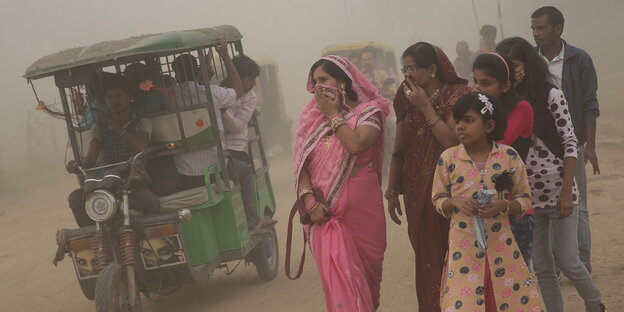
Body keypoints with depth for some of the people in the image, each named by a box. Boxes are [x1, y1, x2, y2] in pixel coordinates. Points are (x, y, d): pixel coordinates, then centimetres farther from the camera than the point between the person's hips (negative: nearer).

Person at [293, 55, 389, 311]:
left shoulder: (367, 111, -1)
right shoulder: (311, 117, 9)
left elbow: (356, 145, -21)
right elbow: (301, 164, 4)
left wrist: (334, 114, -8)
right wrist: (309, 200, -10)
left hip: (361, 208, -2)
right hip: (324, 210, 2)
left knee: (364, 269, 10)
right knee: (336, 275, -4)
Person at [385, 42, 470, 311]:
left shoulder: (457, 94, -7)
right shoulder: (407, 100, 7)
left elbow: (454, 141, -19)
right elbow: (398, 150, 12)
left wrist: (425, 106, -16)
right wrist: (391, 193, 13)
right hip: (417, 193, 4)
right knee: (426, 260, 6)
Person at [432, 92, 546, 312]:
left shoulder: (509, 156, -3)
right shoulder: (448, 159, -1)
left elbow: (525, 199, 3)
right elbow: (438, 199, 8)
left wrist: (503, 205, -16)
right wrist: (455, 202, -13)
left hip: (500, 244, 0)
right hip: (463, 246, 0)